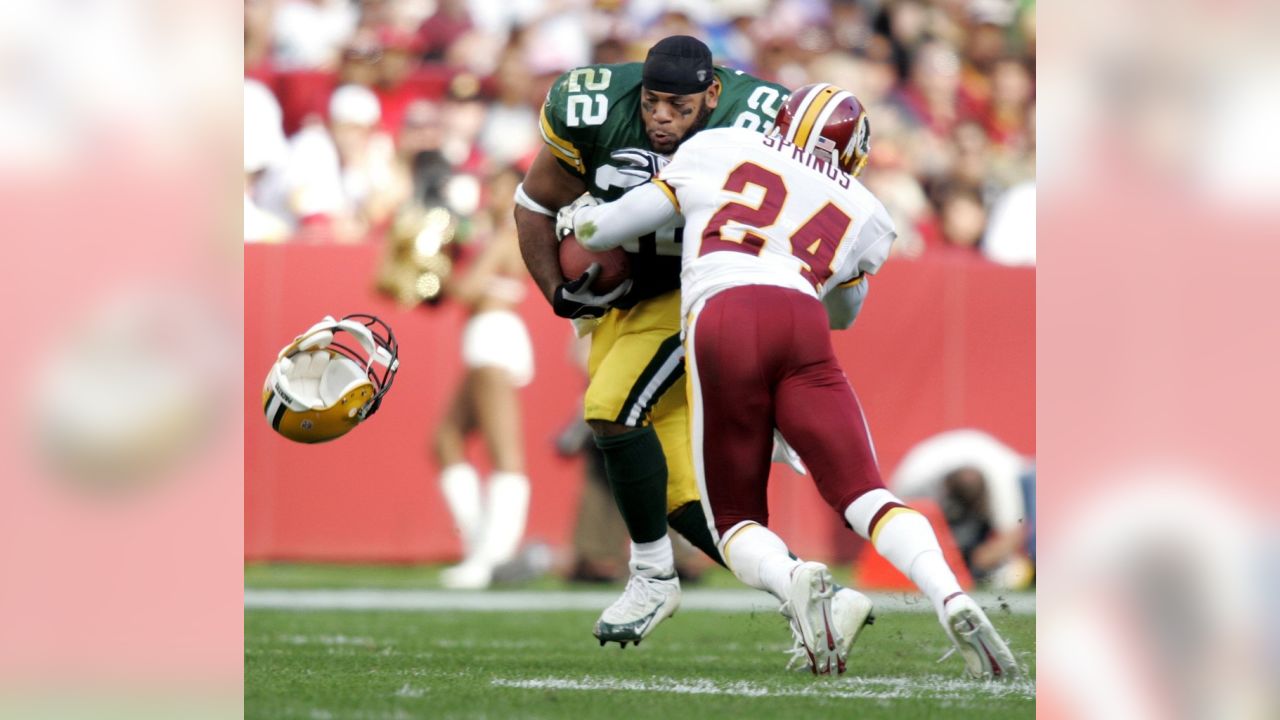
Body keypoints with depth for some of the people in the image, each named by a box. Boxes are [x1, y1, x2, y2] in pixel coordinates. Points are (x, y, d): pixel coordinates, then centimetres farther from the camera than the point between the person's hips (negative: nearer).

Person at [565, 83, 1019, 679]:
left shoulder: (718, 151, 25)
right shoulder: (862, 215, 29)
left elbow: (607, 229, 27)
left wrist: (582, 220, 48)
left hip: (719, 322, -1)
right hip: (800, 323, 1)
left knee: (737, 522, 10)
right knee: (865, 495, 2)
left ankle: (791, 580, -24)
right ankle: (951, 597, -26)